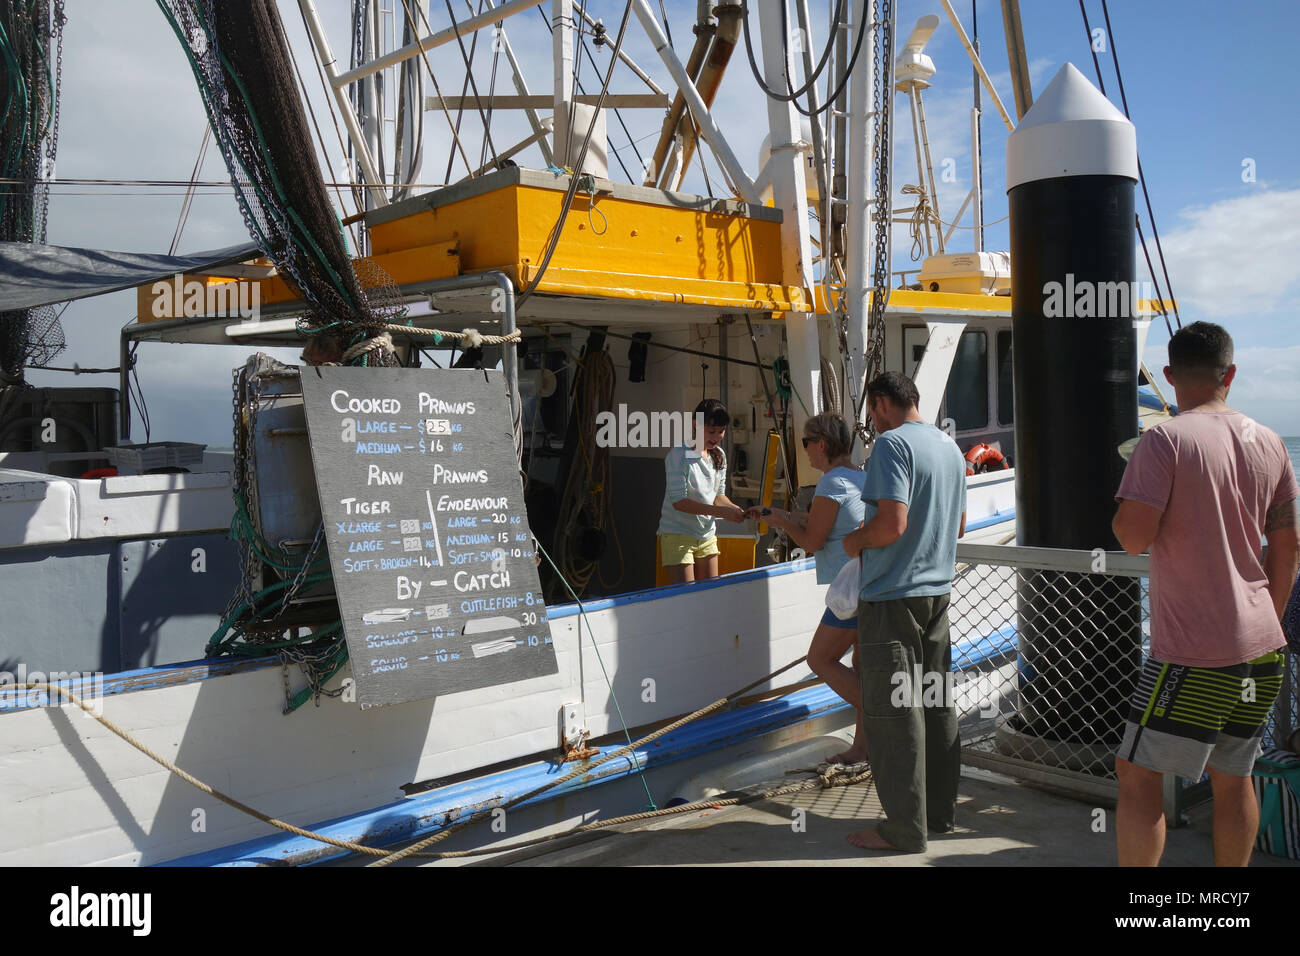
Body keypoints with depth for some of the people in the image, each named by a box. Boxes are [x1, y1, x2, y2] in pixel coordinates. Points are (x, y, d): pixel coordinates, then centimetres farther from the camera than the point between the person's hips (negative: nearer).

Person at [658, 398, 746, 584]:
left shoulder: (719, 456, 6)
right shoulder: (679, 455, -16)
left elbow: (718, 495, 11)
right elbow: (679, 501, -22)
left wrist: (733, 508, -13)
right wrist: (721, 512, -28)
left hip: (707, 535, 7)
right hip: (678, 535, -7)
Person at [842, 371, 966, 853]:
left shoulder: (892, 444, -15)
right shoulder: (950, 446, 13)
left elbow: (891, 524, -24)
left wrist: (855, 541, -7)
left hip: (892, 596, -9)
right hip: (938, 592, 9)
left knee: (892, 713, -1)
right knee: (935, 705, 15)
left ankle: (905, 828, 5)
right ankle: (939, 811, 26)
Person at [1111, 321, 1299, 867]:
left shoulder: (1166, 441, -13)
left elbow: (1132, 537, -20)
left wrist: (1122, 509, 3)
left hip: (1193, 653, -7)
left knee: (1138, 777, 1)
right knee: (1233, 779, 18)